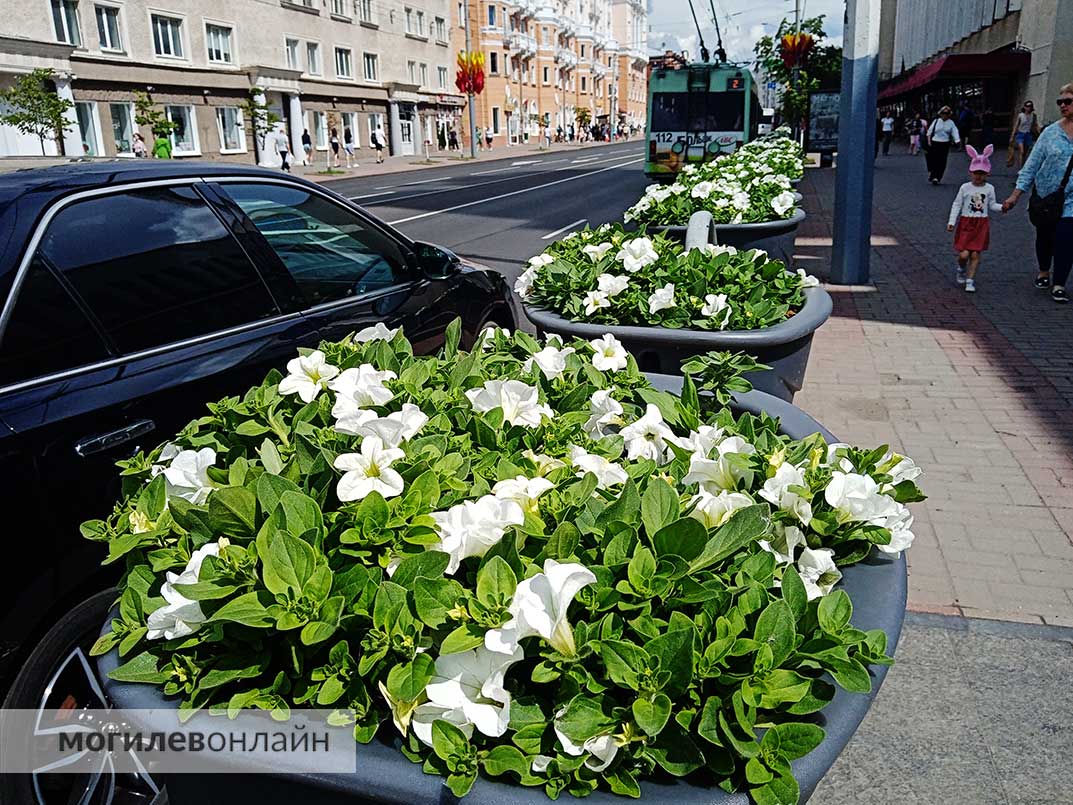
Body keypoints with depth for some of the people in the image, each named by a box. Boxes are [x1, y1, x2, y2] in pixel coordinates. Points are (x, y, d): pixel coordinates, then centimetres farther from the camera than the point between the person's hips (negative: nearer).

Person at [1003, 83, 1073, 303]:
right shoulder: (1051, 132, -2)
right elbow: (1032, 164, -1)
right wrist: (1016, 194, -6)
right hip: (1045, 194, 2)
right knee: (1044, 237, 15)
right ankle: (1043, 272, 39)